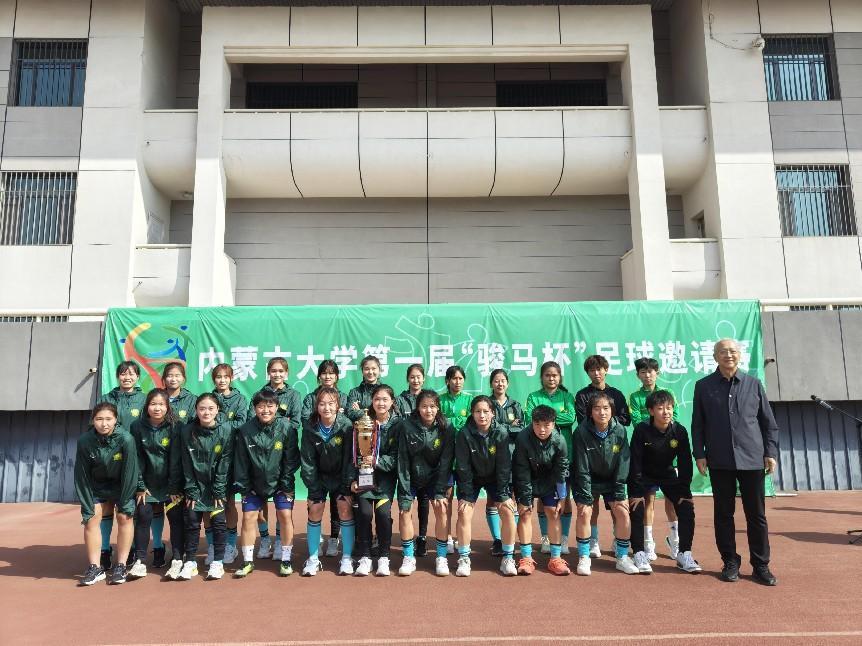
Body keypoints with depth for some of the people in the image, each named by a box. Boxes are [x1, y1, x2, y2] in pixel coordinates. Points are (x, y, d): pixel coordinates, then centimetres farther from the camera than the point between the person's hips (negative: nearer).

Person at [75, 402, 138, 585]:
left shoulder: (126, 439, -30)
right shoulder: (85, 440, -22)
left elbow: (130, 473, -22)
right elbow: (81, 477, -13)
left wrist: (124, 505, -18)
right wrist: (87, 507, -12)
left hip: (123, 484, -2)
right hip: (97, 485, 2)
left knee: (124, 517, -12)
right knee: (91, 519, -5)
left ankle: (121, 567, 0)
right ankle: (95, 568, 6)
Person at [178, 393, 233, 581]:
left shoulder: (226, 430, -14)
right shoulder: (187, 431, -10)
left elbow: (224, 463, -11)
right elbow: (187, 465, -6)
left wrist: (218, 491, -11)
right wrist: (191, 491, -8)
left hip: (217, 485, -1)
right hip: (195, 485, 1)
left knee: (218, 521, -2)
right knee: (192, 523, 4)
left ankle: (217, 562, 12)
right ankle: (190, 562, 18)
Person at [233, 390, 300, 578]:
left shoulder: (286, 428, -16)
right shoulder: (246, 431, -12)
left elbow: (291, 460, -9)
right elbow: (240, 462, -3)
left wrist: (287, 486, -9)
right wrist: (242, 487, -3)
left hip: (280, 482, -2)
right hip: (254, 483, 2)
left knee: (285, 515, -6)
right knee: (248, 517, 1)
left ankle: (286, 560, 9)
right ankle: (248, 561, 17)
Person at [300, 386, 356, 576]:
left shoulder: (346, 426, -22)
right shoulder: (309, 427, -17)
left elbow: (349, 459, -16)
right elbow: (307, 462, -11)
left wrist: (346, 487, -16)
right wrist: (313, 491, -13)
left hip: (341, 475, -1)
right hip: (319, 476, 1)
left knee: (345, 507, -12)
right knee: (315, 509, -7)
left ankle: (347, 558, 1)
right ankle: (313, 559, 7)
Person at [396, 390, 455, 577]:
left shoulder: (446, 428, -17)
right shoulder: (407, 426, -19)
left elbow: (446, 461, -14)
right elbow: (402, 461, -16)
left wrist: (440, 492, -18)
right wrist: (405, 494, -18)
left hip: (436, 476, 0)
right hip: (411, 476, 0)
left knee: (441, 509, -14)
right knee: (404, 511, -10)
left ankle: (441, 557, 0)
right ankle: (409, 557, 4)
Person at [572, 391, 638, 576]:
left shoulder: (620, 431, -17)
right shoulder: (582, 432, -23)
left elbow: (623, 465, -10)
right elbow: (582, 469, -20)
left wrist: (619, 495, -12)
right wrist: (586, 498, -21)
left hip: (611, 480, 2)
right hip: (587, 480, -2)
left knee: (622, 512, -10)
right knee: (584, 511, -16)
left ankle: (622, 558, 7)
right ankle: (583, 558, -1)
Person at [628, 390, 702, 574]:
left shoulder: (680, 431, -18)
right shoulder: (642, 430, -25)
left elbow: (685, 463, -10)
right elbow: (635, 462, -21)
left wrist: (684, 491, -11)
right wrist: (636, 492, -21)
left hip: (668, 474, 3)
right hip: (644, 476, -2)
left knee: (686, 508, -10)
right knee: (637, 509, -17)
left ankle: (684, 554, 4)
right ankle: (640, 554, -4)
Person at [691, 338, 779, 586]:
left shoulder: (753, 384, 6)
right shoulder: (704, 386, 4)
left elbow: (769, 422, 9)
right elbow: (697, 424, 5)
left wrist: (771, 452, 2)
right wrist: (699, 454, -2)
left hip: (752, 459, 0)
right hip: (719, 461, 0)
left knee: (757, 514, 6)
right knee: (724, 513, 7)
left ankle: (761, 565, 18)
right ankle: (730, 562, 19)